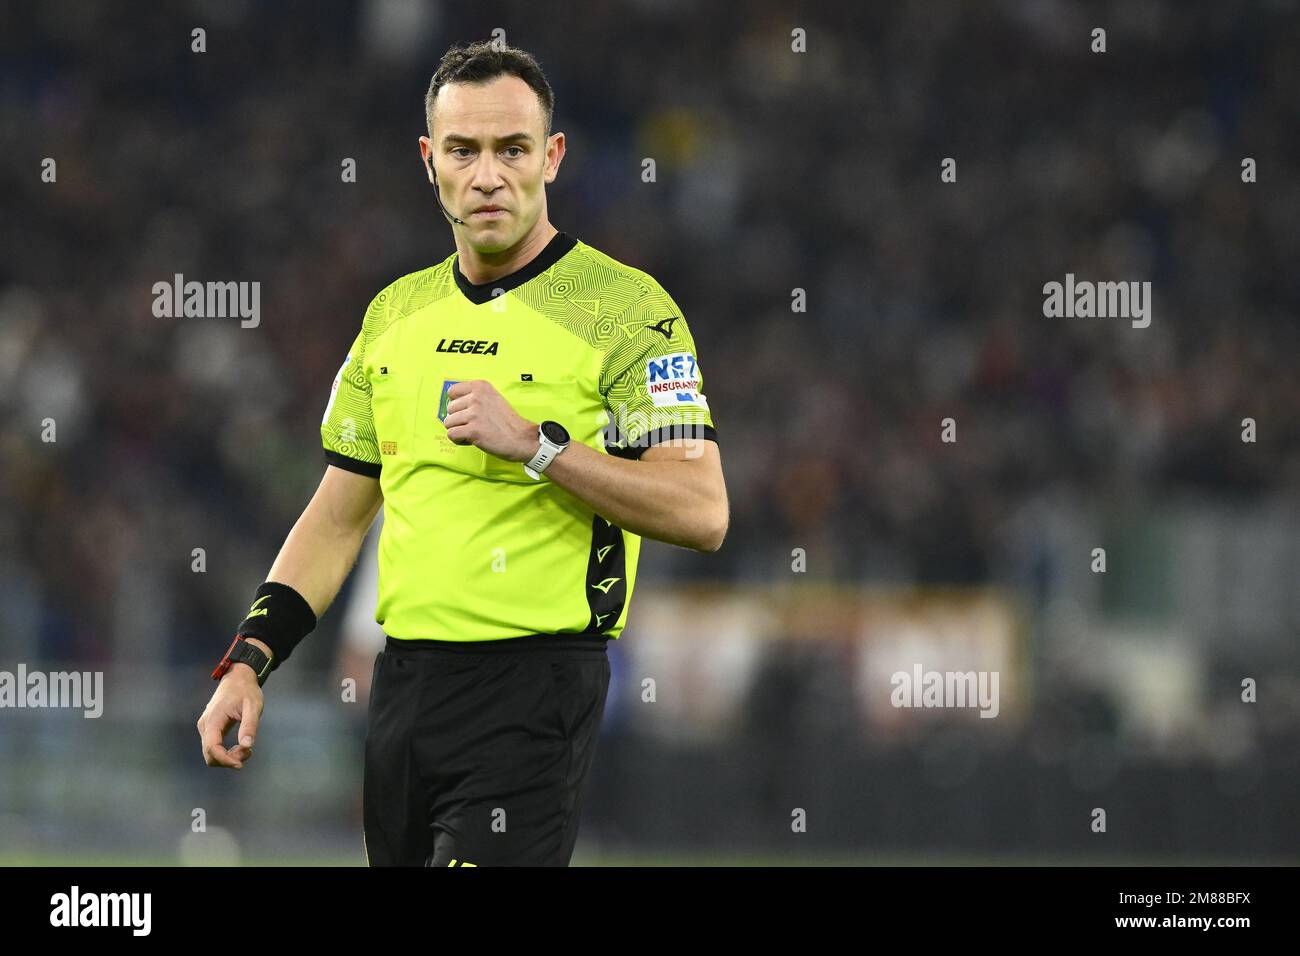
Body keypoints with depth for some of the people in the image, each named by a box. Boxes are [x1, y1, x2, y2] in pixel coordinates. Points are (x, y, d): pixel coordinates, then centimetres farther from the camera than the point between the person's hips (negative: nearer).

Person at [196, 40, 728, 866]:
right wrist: (249, 659, 9)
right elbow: (339, 515, 19)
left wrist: (536, 445, -21)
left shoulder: (624, 306, -5)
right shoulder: (396, 313, 15)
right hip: (403, 684, 6)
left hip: (534, 689, -6)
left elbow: (701, 512, -14)